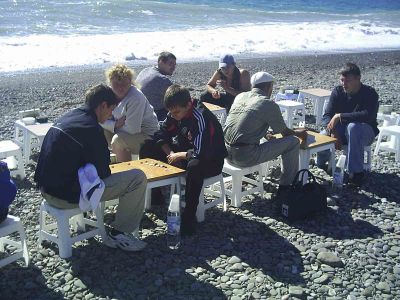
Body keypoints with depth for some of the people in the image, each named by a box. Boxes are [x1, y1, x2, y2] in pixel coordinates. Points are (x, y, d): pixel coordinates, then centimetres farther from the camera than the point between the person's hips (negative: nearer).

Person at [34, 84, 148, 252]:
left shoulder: (66, 118, 9)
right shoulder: (91, 128, -19)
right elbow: (102, 173, -12)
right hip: (67, 195, -10)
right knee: (138, 178, -11)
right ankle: (119, 234, 1)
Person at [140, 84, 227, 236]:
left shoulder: (201, 118, -30)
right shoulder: (175, 112, -6)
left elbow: (201, 153, -36)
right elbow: (162, 134, 5)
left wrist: (178, 155, -20)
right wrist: (170, 153, -12)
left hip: (211, 160, -8)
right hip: (186, 152, 8)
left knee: (195, 166, -43)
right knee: (147, 148, -1)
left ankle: (189, 217, -30)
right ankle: (155, 194, 12)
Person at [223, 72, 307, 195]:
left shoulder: (240, 96, 12)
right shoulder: (269, 104, -7)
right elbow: (285, 133, 5)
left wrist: (266, 135, 32)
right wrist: (298, 133, 25)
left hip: (226, 152, 8)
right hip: (246, 156, -8)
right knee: (293, 142, 4)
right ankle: (285, 188, 16)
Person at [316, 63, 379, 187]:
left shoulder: (370, 93, -16)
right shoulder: (338, 92, -5)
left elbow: (368, 115, -33)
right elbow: (327, 116, -10)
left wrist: (340, 116, -32)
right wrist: (333, 132, -30)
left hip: (365, 132, -4)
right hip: (342, 130, 4)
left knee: (353, 127, -39)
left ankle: (356, 173, -33)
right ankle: (321, 161, 11)